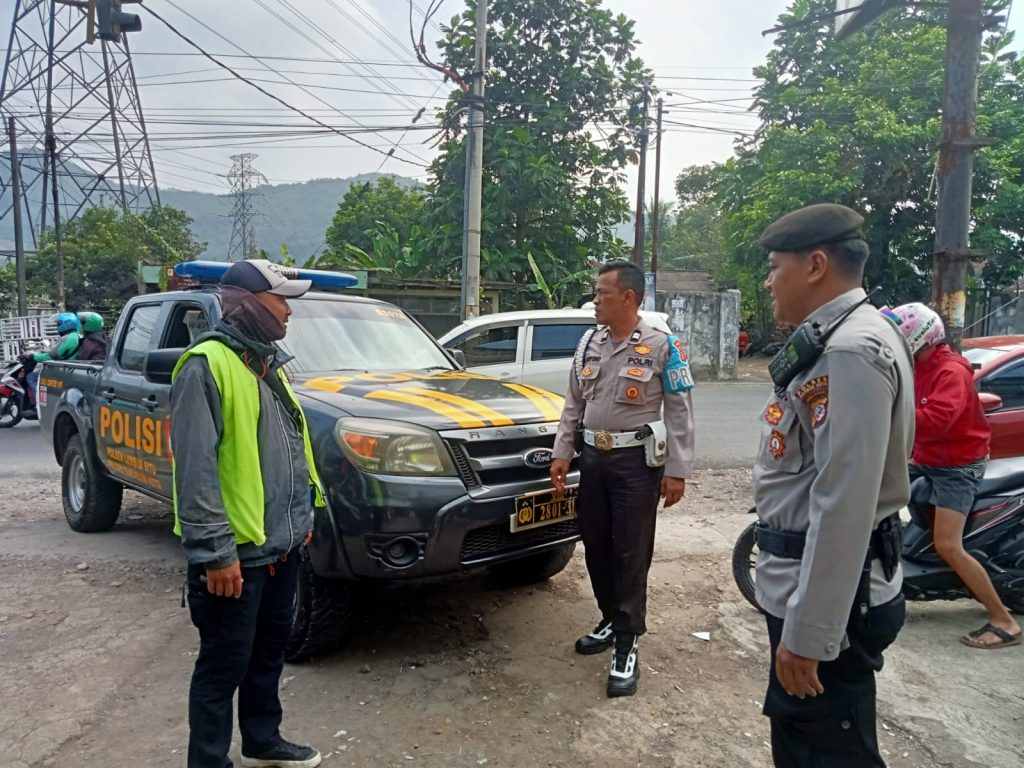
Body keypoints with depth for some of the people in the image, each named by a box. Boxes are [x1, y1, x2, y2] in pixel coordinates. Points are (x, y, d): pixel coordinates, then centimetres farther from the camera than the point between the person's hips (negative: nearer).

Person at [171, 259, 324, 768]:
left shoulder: (268, 363, 12)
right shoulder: (207, 365, -17)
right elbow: (196, 466, -22)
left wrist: (303, 514, 19)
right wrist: (215, 551, -22)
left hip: (280, 543, 9)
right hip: (235, 551, -9)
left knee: (269, 651, 21)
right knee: (225, 664, 6)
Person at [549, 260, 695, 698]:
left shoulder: (662, 346, -8)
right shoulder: (588, 342, 8)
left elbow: (680, 413, -7)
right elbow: (574, 404, 13)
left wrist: (677, 471, -10)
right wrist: (562, 452, 8)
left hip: (637, 461, -6)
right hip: (593, 456, 6)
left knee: (631, 554, -1)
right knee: (595, 546, 13)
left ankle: (626, 646, 9)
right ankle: (610, 620, 33)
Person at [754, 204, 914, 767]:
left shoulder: (851, 351, -23)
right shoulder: (832, 340, 11)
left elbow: (844, 505, -27)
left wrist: (808, 632, -23)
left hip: (828, 597, -10)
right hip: (806, 584, 10)